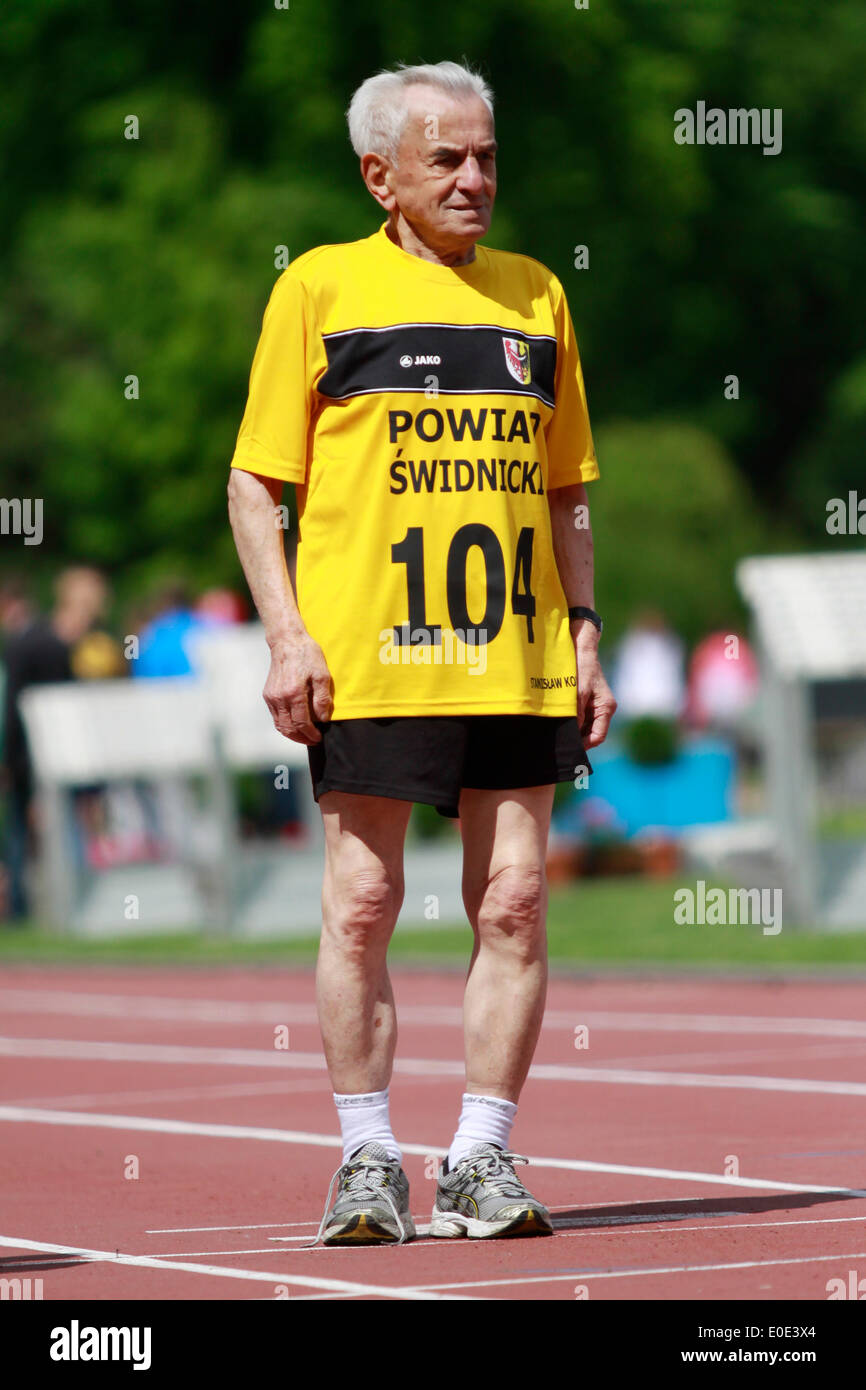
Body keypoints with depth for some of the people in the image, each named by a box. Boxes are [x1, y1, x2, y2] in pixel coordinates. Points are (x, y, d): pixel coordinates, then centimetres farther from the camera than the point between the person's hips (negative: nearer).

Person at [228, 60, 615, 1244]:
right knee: (363, 905, 0)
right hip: (368, 659, -3)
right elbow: (255, 482, 3)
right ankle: (367, 1161, 9)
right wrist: (286, 634, -7)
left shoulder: (536, 297, 14)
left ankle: (483, 1161, 8)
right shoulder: (320, 288, 3)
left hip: (519, 663, 3)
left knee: (514, 904, 0)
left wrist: (584, 637, 11)